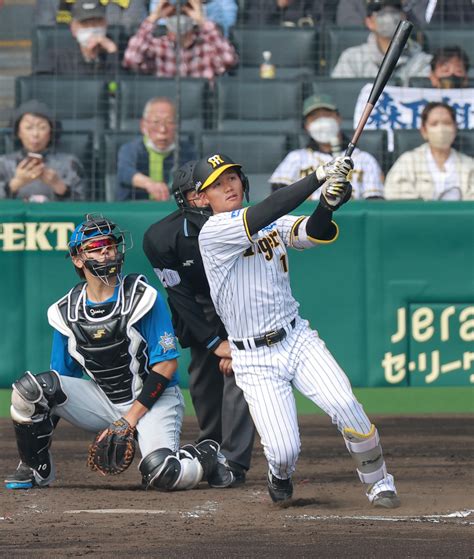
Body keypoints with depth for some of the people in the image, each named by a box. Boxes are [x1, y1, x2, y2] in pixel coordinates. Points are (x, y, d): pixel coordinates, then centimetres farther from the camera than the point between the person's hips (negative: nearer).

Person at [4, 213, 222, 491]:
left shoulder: (143, 297, -12)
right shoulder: (66, 312, 2)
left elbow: (166, 364, -13)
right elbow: (61, 377, 6)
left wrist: (130, 419, -18)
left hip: (153, 398, -4)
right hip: (102, 399, 4)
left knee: (163, 473, -31)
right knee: (30, 388, -19)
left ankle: (205, 456, 5)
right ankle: (36, 469, 2)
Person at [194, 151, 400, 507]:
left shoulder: (274, 224, 8)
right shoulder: (213, 233, -11)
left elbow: (314, 233, -9)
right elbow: (262, 216, -25)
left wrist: (327, 205, -31)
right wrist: (319, 177, -28)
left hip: (298, 340, 4)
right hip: (254, 360, -4)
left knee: (345, 405, -20)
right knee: (284, 450, -13)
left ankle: (379, 483, 1)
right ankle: (280, 477, 25)